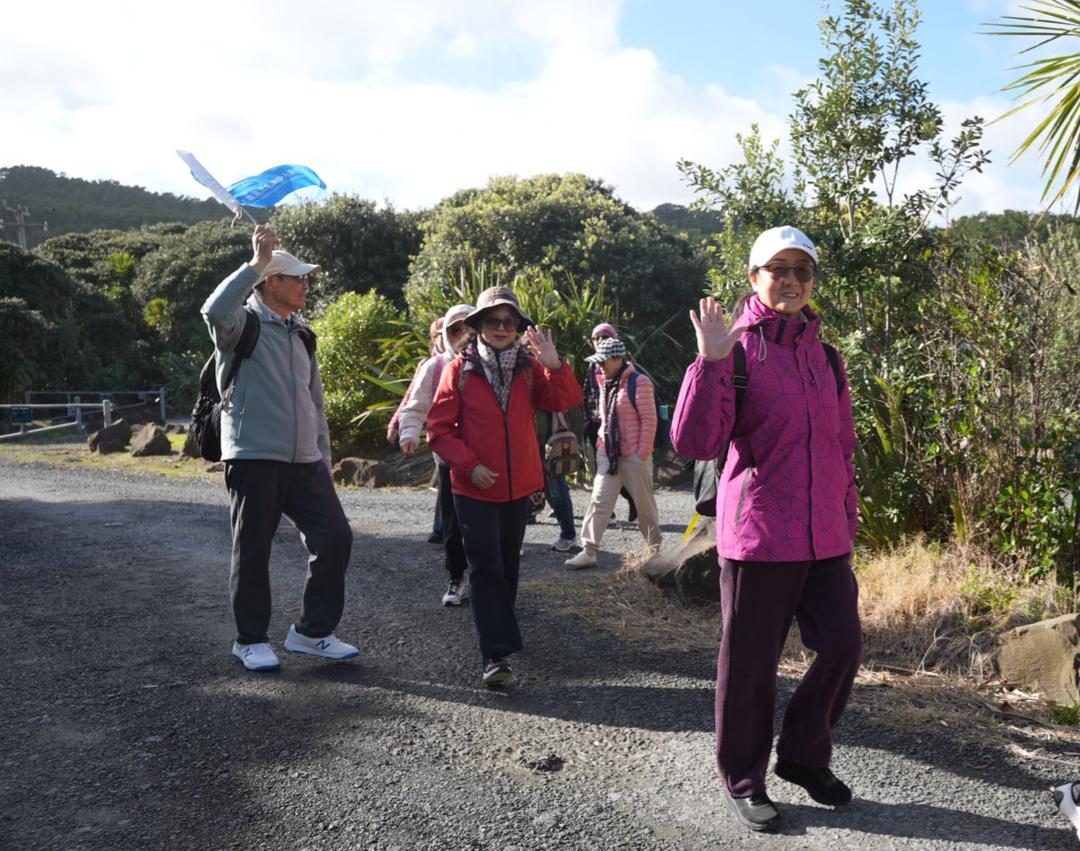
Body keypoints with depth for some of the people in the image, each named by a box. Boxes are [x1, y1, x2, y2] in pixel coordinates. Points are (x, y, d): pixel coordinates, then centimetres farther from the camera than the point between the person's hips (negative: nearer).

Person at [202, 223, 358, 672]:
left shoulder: (301, 336, 18)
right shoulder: (243, 325, -3)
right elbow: (215, 311, -30)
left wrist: (324, 461, 18)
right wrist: (256, 262, -26)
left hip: (304, 461, 7)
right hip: (254, 457, -6)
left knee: (334, 536, 0)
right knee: (252, 550, 3)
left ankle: (312, 631, 14)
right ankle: (251, 639, 21)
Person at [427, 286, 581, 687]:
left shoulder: (529, 368, 3)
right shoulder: (460, 370, -5)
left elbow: (566, 400, -11)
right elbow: (439, 428, -6)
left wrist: (554, 364, -27)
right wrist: (469, 465, -15)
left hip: (519, 487, 4)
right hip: (474, 489, -4)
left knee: (508, 564, 18)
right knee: (485, 568, -8)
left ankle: (500, 627, 39)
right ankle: (495, 655, -8)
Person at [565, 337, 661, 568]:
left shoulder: (638, 382, -12)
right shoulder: (605, 382, 11)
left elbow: (649, 420, -13)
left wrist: (643, 453, -14)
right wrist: (601, 442, 12)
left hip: (633, 456, -6)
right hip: (608, 453, 6)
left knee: (644, 503, 6)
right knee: (599, 501, 0)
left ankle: (655, 548, 22)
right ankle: (589, 551, 1)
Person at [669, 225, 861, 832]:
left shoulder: (824, 354, 12)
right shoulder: (738, 348, -6)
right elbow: (694, 443, -16)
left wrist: (848, 518, 19)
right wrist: (711, 361, -23)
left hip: (824, 535, 6)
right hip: (759, 532, -5)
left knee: (843, 646, 7)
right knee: (751, 663, 5)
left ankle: (803, 756, 30)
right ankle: (744, 779, 25)